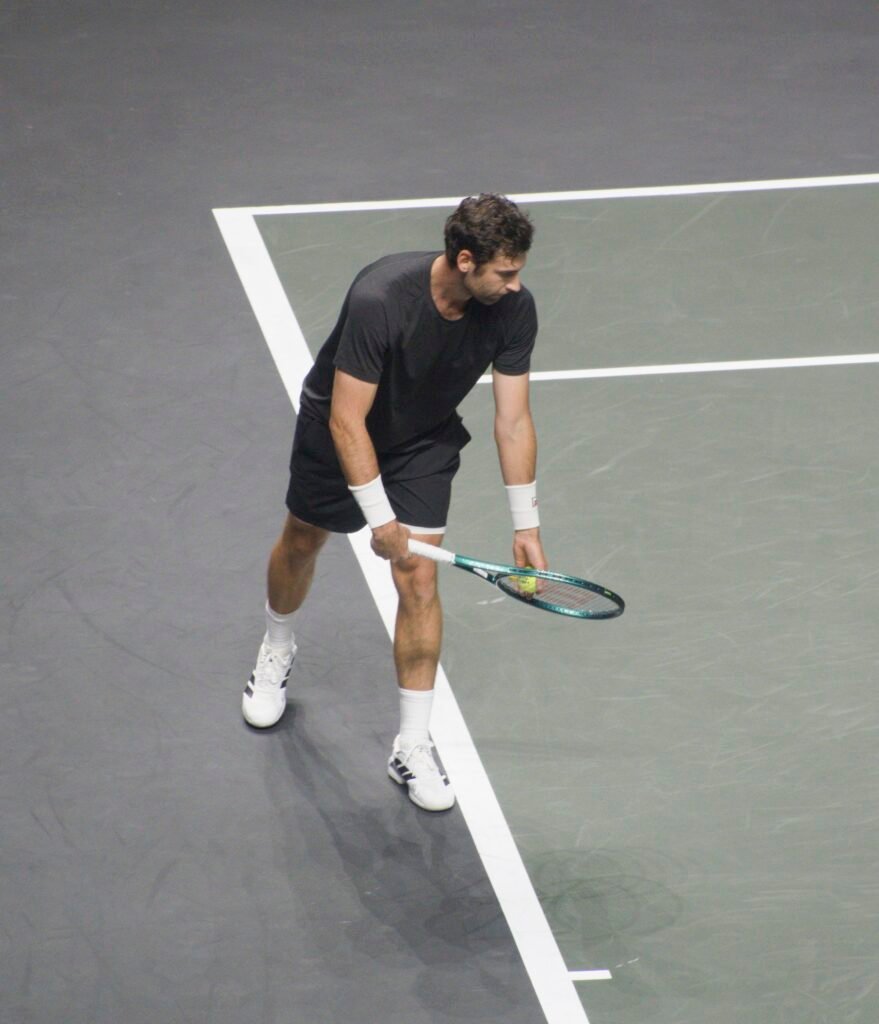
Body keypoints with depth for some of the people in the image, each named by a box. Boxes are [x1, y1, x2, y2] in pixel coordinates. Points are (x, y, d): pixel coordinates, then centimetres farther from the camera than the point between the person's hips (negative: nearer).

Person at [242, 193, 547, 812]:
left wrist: (526, 524, -16)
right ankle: (278, 653, 53)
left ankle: (413, 747, 3)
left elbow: (513, 420, -16)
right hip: (339, 430, -2)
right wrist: (379, 517, -34)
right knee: (303, 541, 21)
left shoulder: (513, 308, -26)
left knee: (419, 581, -7)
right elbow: (347, 420, -33)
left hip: (425, 442, 2)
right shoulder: (380, 300, -40)